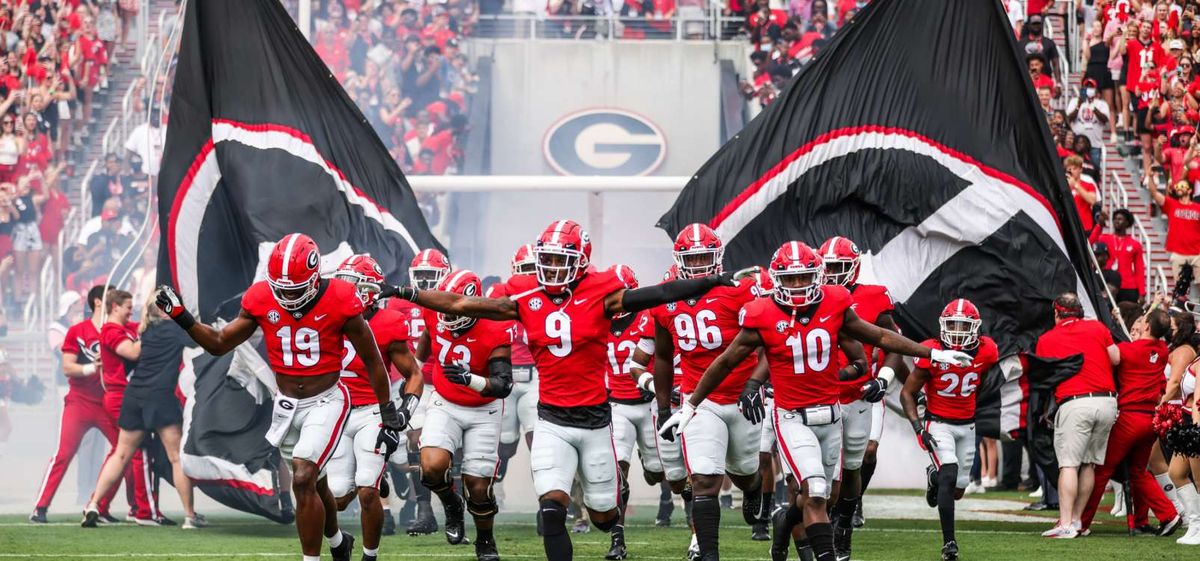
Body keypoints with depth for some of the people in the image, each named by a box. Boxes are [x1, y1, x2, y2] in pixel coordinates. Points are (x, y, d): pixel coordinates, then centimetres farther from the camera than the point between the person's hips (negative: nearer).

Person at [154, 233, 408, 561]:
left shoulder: (338, 301, -17)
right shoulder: (262, 300, -8)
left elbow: (371, 359, -6)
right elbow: (220, 344, 1)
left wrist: (388, 412, 0)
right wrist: (181, 318, -13)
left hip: (326, 402, -5)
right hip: (286, 404, 5)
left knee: (303, 481, -19)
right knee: (314, 484, 17)